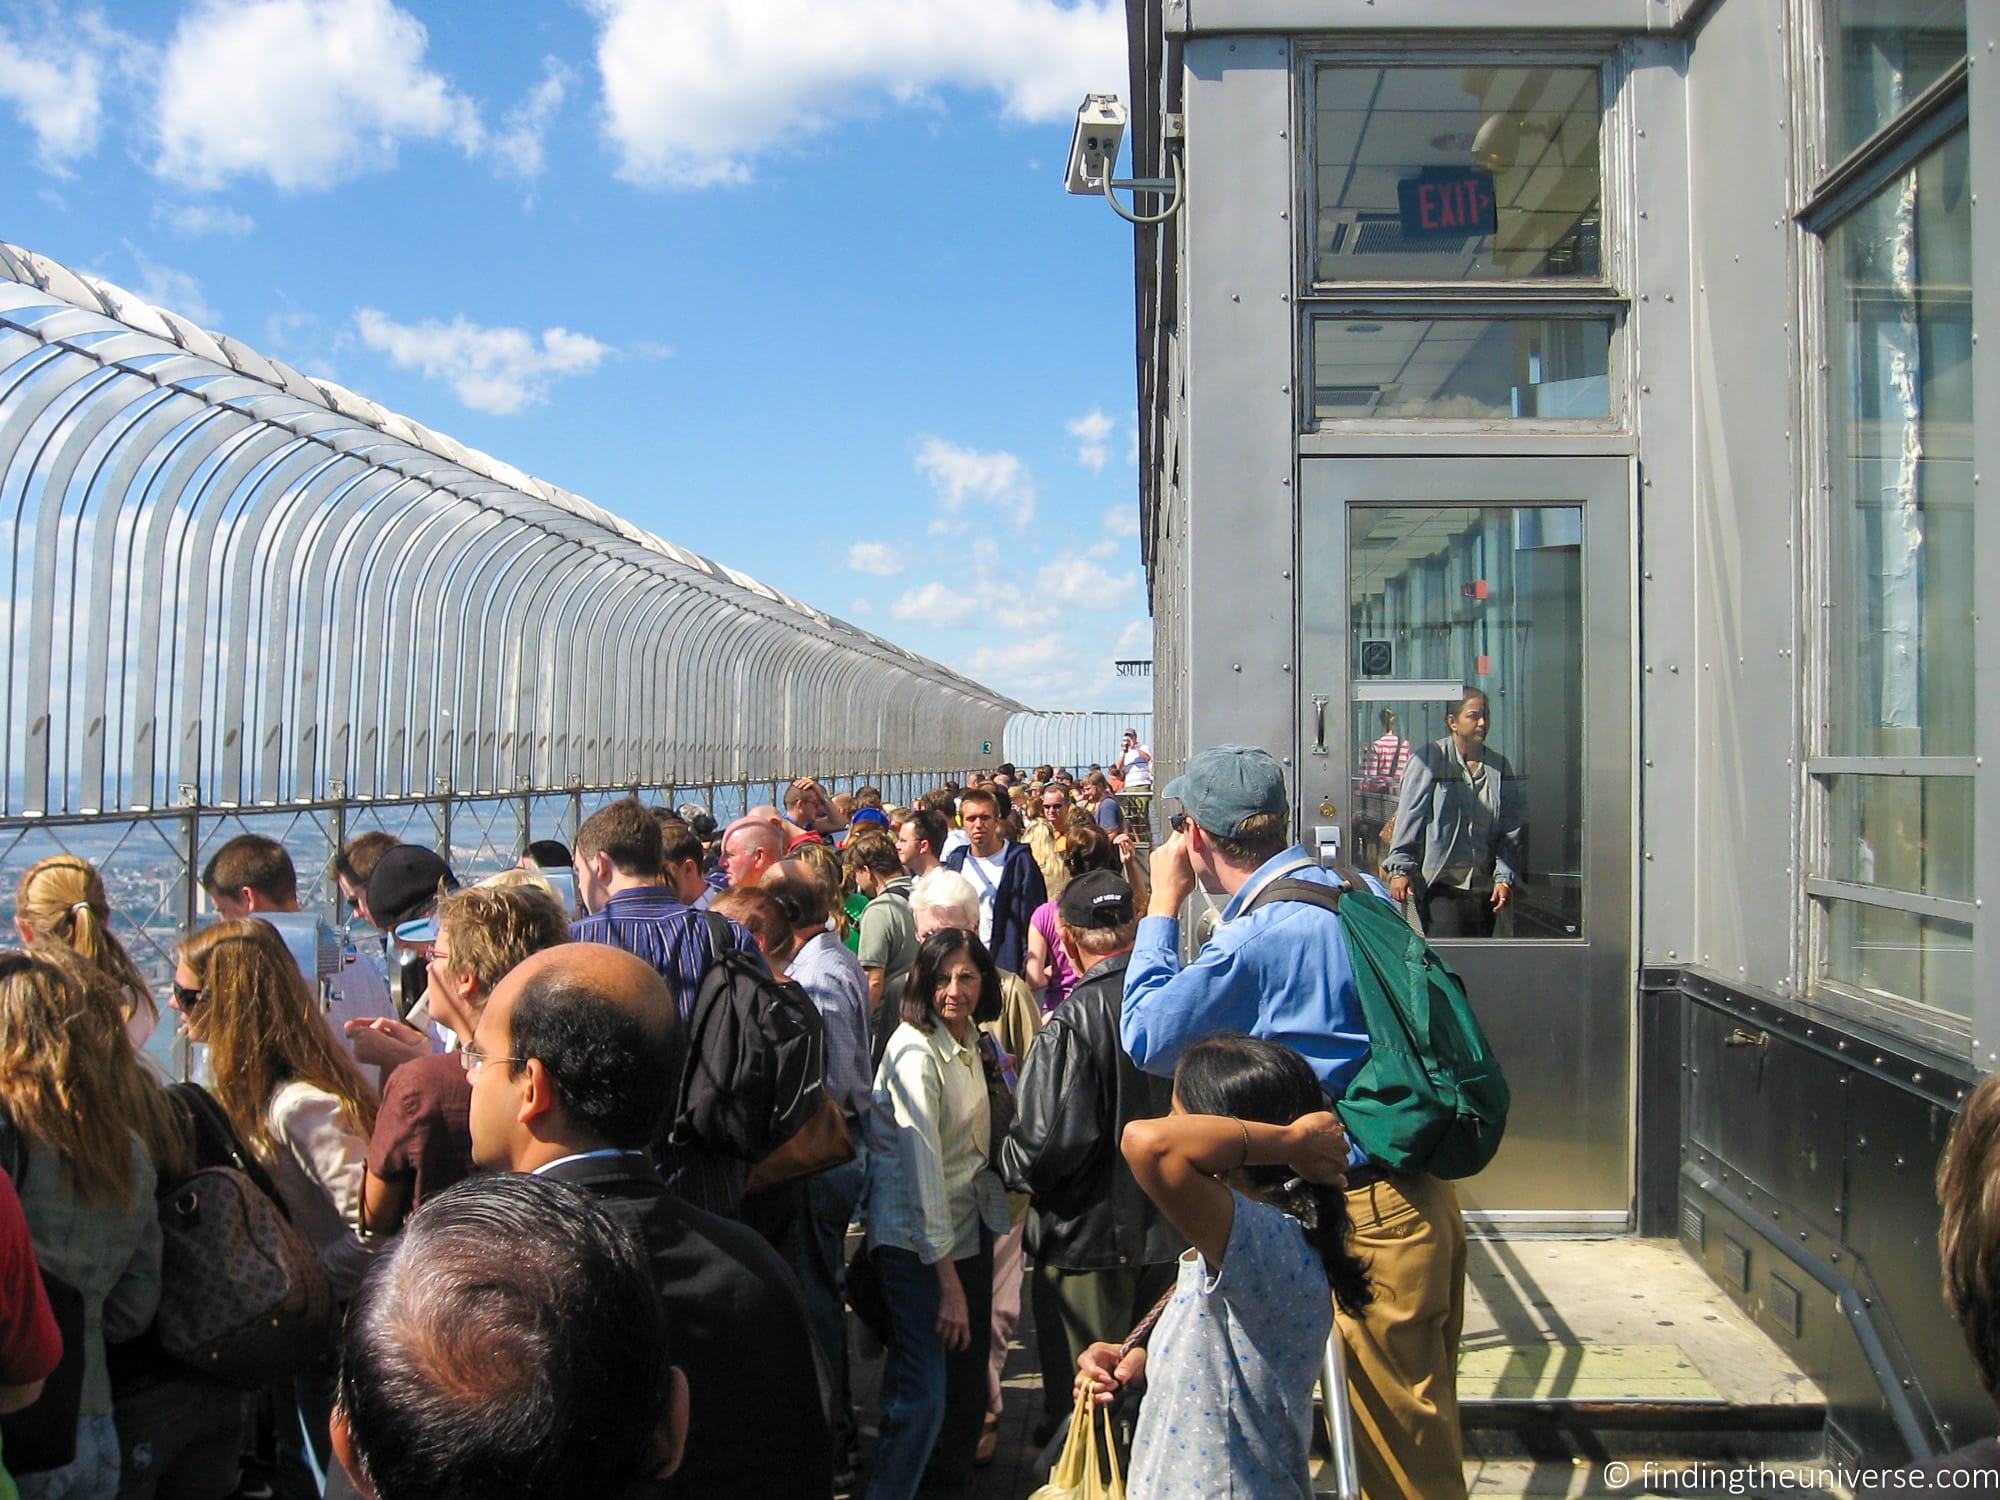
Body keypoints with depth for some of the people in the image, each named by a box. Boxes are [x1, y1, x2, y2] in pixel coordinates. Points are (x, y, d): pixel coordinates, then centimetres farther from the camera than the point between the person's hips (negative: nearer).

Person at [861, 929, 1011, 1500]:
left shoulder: (968, 1041, 6)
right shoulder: (916, 1051, -19)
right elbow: (923, 1167, -23)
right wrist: (946, 1279, -23)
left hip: (970, 1225, 8)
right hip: (916, 1238, -8)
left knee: (969, 1375, 15)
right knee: (923, 1392, -10)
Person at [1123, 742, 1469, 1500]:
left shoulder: (1256, 938, -20)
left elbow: (1145, 1038, -9)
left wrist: (1163, 905, -1)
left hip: (1368, 1218, -8)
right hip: (1427, 1198, 8)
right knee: (1425, 1420, 20)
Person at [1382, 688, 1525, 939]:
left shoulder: (1500, 767, 11)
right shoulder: (1429, 760, -2)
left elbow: (1511, 830, 11)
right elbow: (1408, 818, -3)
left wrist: (1505, 878, 3)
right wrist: (1400, 869, -8)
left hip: (1484, 887, 4)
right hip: (1438, 883, -4)